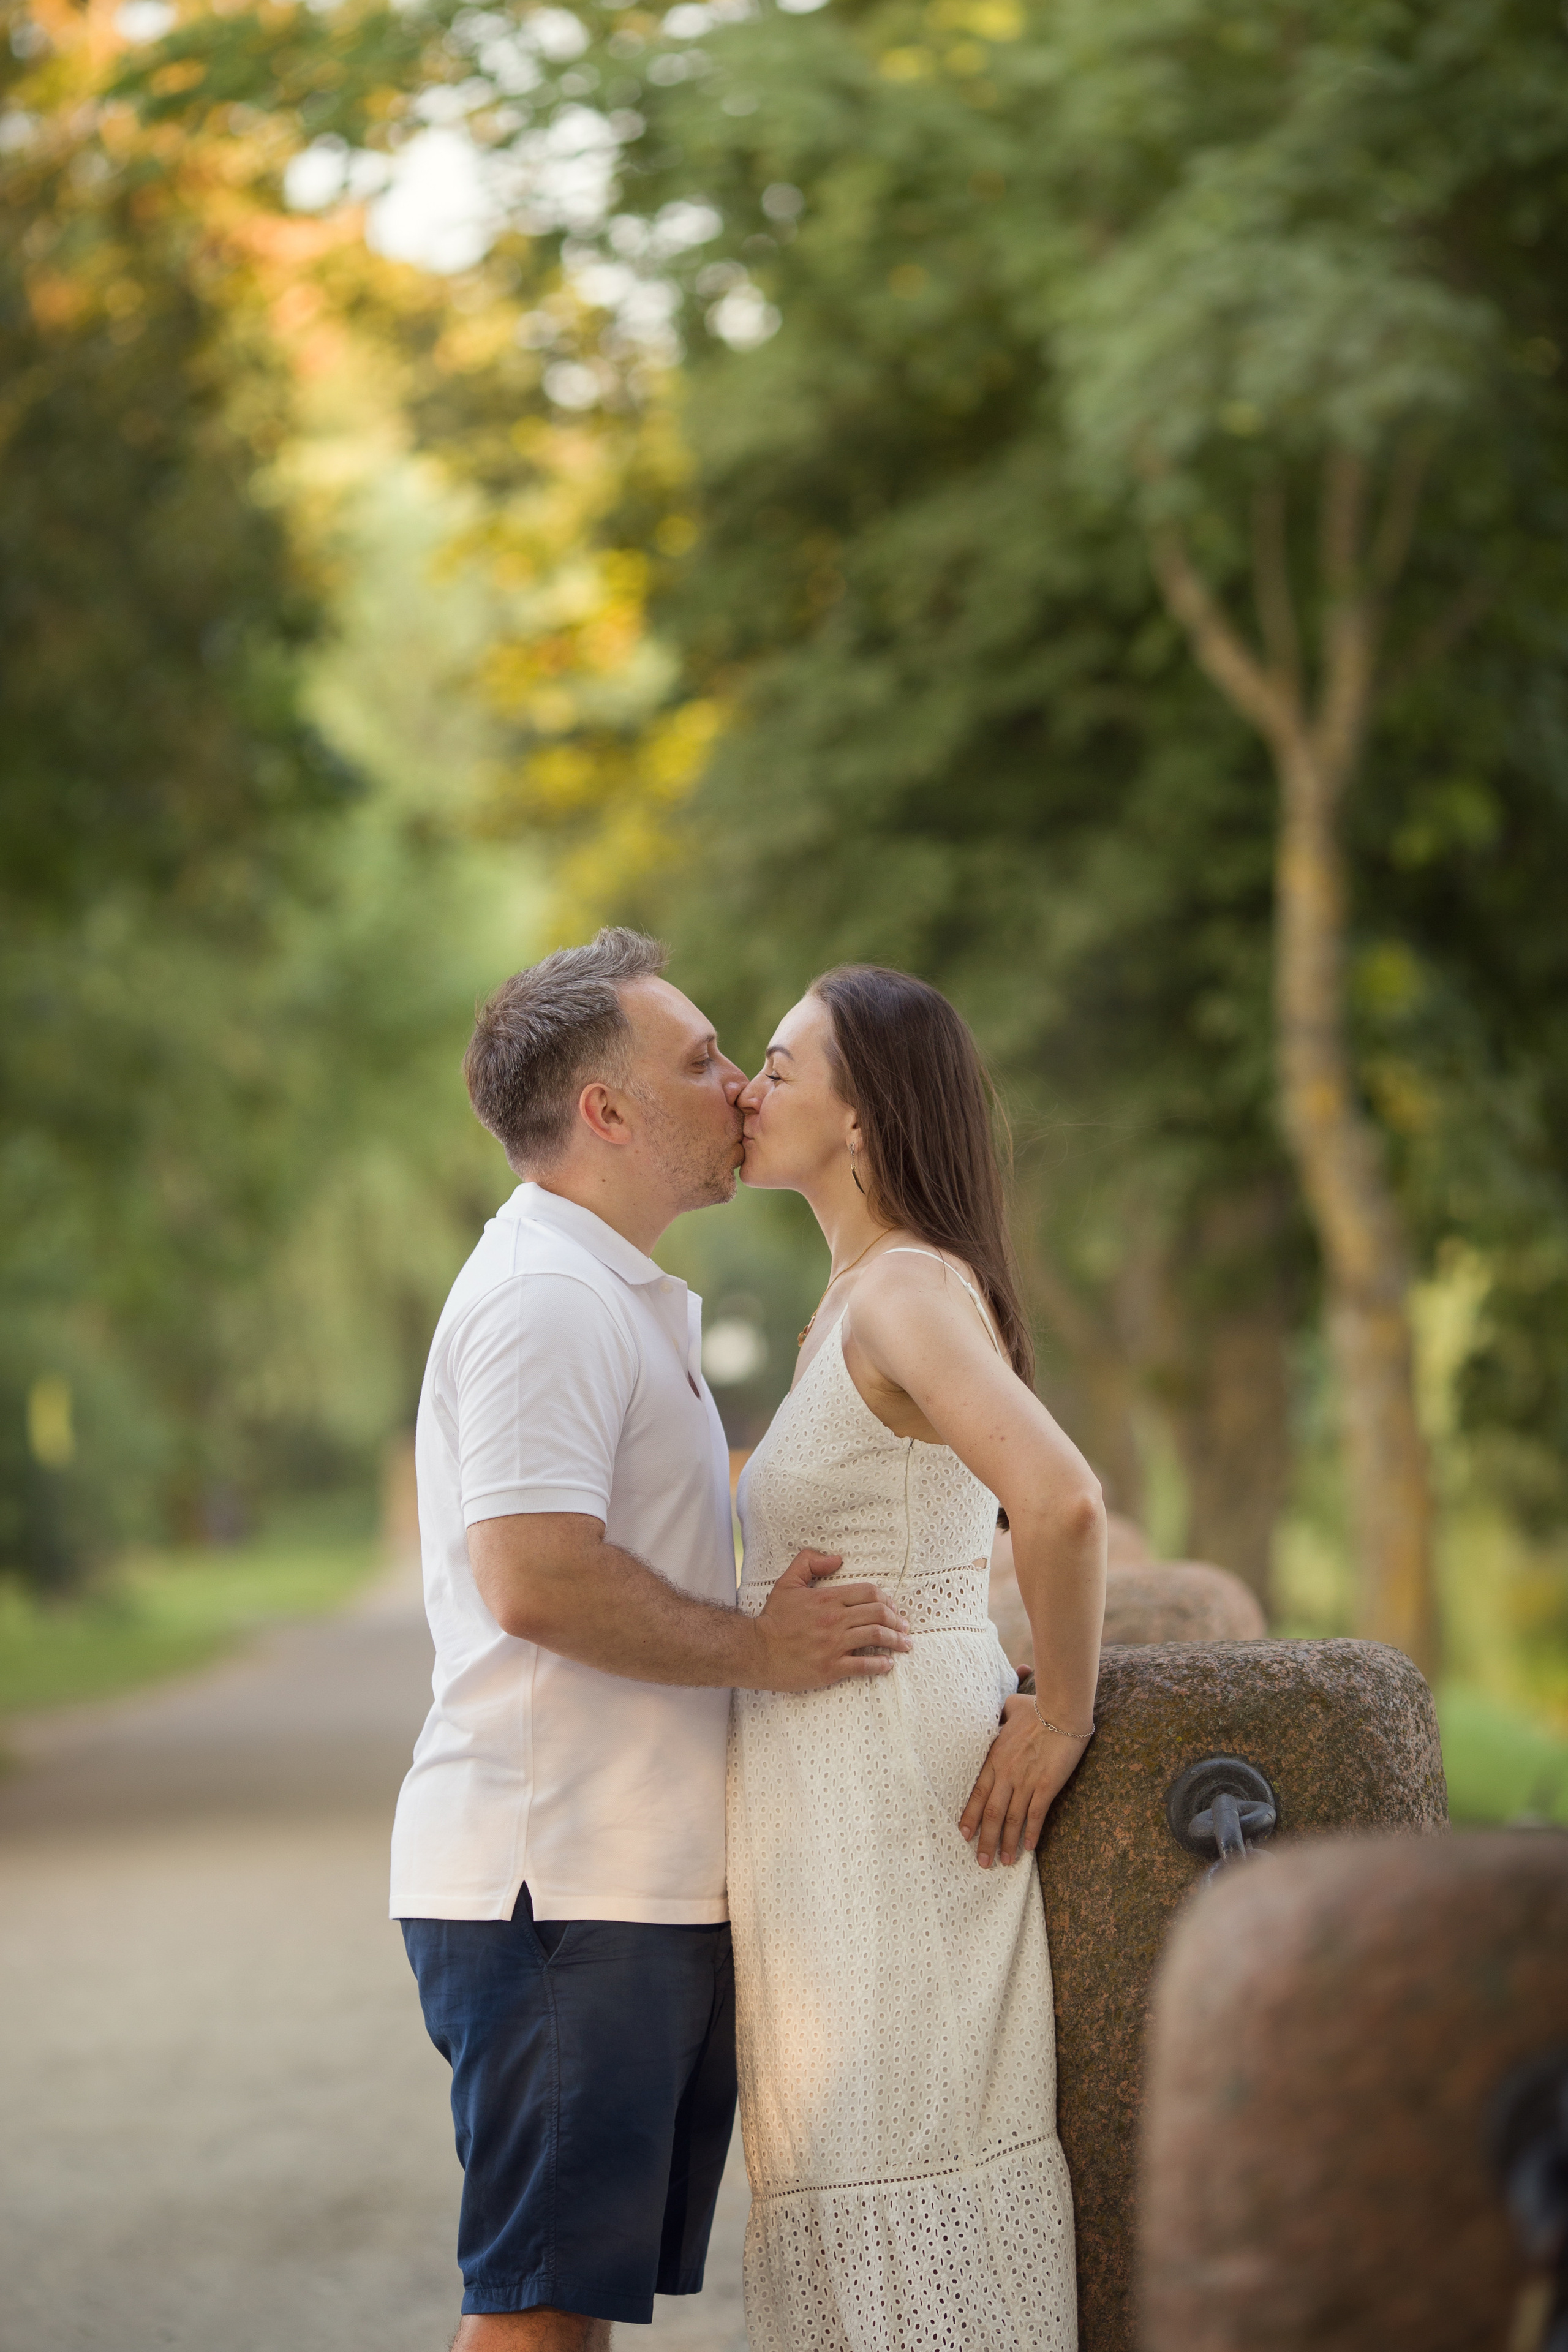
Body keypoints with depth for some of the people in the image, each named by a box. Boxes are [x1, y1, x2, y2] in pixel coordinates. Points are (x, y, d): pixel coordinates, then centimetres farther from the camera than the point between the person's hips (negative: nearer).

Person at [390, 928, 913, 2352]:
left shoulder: (622, 1302, 23)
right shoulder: (543, 1298, -14)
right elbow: (538, 1581, -24)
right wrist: (761, 1650, -14)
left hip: (646, 1883, 10)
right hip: (559, 1886, -10)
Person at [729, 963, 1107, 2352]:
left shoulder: (910, 1292, -16)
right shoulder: (856, 1301, 15)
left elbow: (1062, 1502, -30)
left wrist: (1061, 1717, -20)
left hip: (896, 1780, -10)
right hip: (835, 1776, 10)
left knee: (910, 2167, -6)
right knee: (852, 2156, 12)